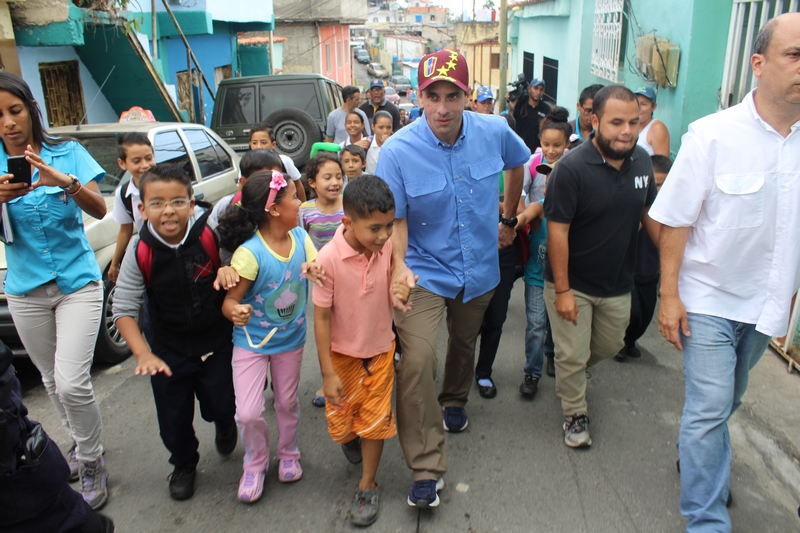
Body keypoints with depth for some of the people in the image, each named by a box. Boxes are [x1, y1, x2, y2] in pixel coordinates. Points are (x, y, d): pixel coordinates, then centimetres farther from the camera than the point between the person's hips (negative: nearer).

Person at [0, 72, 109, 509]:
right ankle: (80, 444, 36)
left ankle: (91, 462, 9)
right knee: (52, 382, 13)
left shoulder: (68, 153, -5)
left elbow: (99, 210, -16)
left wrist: (65, 181, -35)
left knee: (72, 383, -12)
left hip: (77, 282, -3)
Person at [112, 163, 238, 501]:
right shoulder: (140, 251, -19)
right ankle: (184, 465, 46)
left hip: (217, 341, -1)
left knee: (219, 406, 12)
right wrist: (143, 354, -26)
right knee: (173, 417, 14)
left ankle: (224, 423, 52)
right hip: (168, 349, 1)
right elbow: (124, 309, -15)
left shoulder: (211, 233, -22)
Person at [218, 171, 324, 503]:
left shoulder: (301, 237, -11)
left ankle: (288, 454, 45)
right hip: (252, 341, -4)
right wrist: (236, 311, -45)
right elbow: (229, 301, -21)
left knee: (287, 402, 19)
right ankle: (255, 463, 25)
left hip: (291, 338, 4)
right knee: (248, 413, -6)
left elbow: (319, 269, -2)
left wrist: (316, 274, -26)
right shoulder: (250, 252, -27)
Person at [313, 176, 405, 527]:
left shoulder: (388, 247, -17)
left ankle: (368, 485, 32)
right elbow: (321, 316, -18)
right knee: (341, 423, 12)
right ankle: (351, 439, 50)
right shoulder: (328, 258, -26)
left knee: (375, 420, 10)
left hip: (380, 348, 2)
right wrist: (328, 372, -15)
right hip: (342, 352, -2)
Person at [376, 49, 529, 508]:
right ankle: (428, 468, -1)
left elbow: (518, 164, 12)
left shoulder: (494, 132, -11)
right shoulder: (398, 151, -20)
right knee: (417, 360, -17)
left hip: (479, 268, 4)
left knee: (465, 344, 24)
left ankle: (454, 401, 57)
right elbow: (396, 220, -17)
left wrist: (509, 218, 14)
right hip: (424, 272, -3)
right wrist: (398, 266, -34)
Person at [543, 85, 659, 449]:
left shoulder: (642, 161, -4)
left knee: (609, 346, 23)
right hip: (572, 284, -5)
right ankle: (575, 413, 32)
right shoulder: (572, 168, -22)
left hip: (618, 284, 6)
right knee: (572, 355, 7)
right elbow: (558, 231, -21)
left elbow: (650, 214, 8)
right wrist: (562, 290, -20)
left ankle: (569, 372, 52)